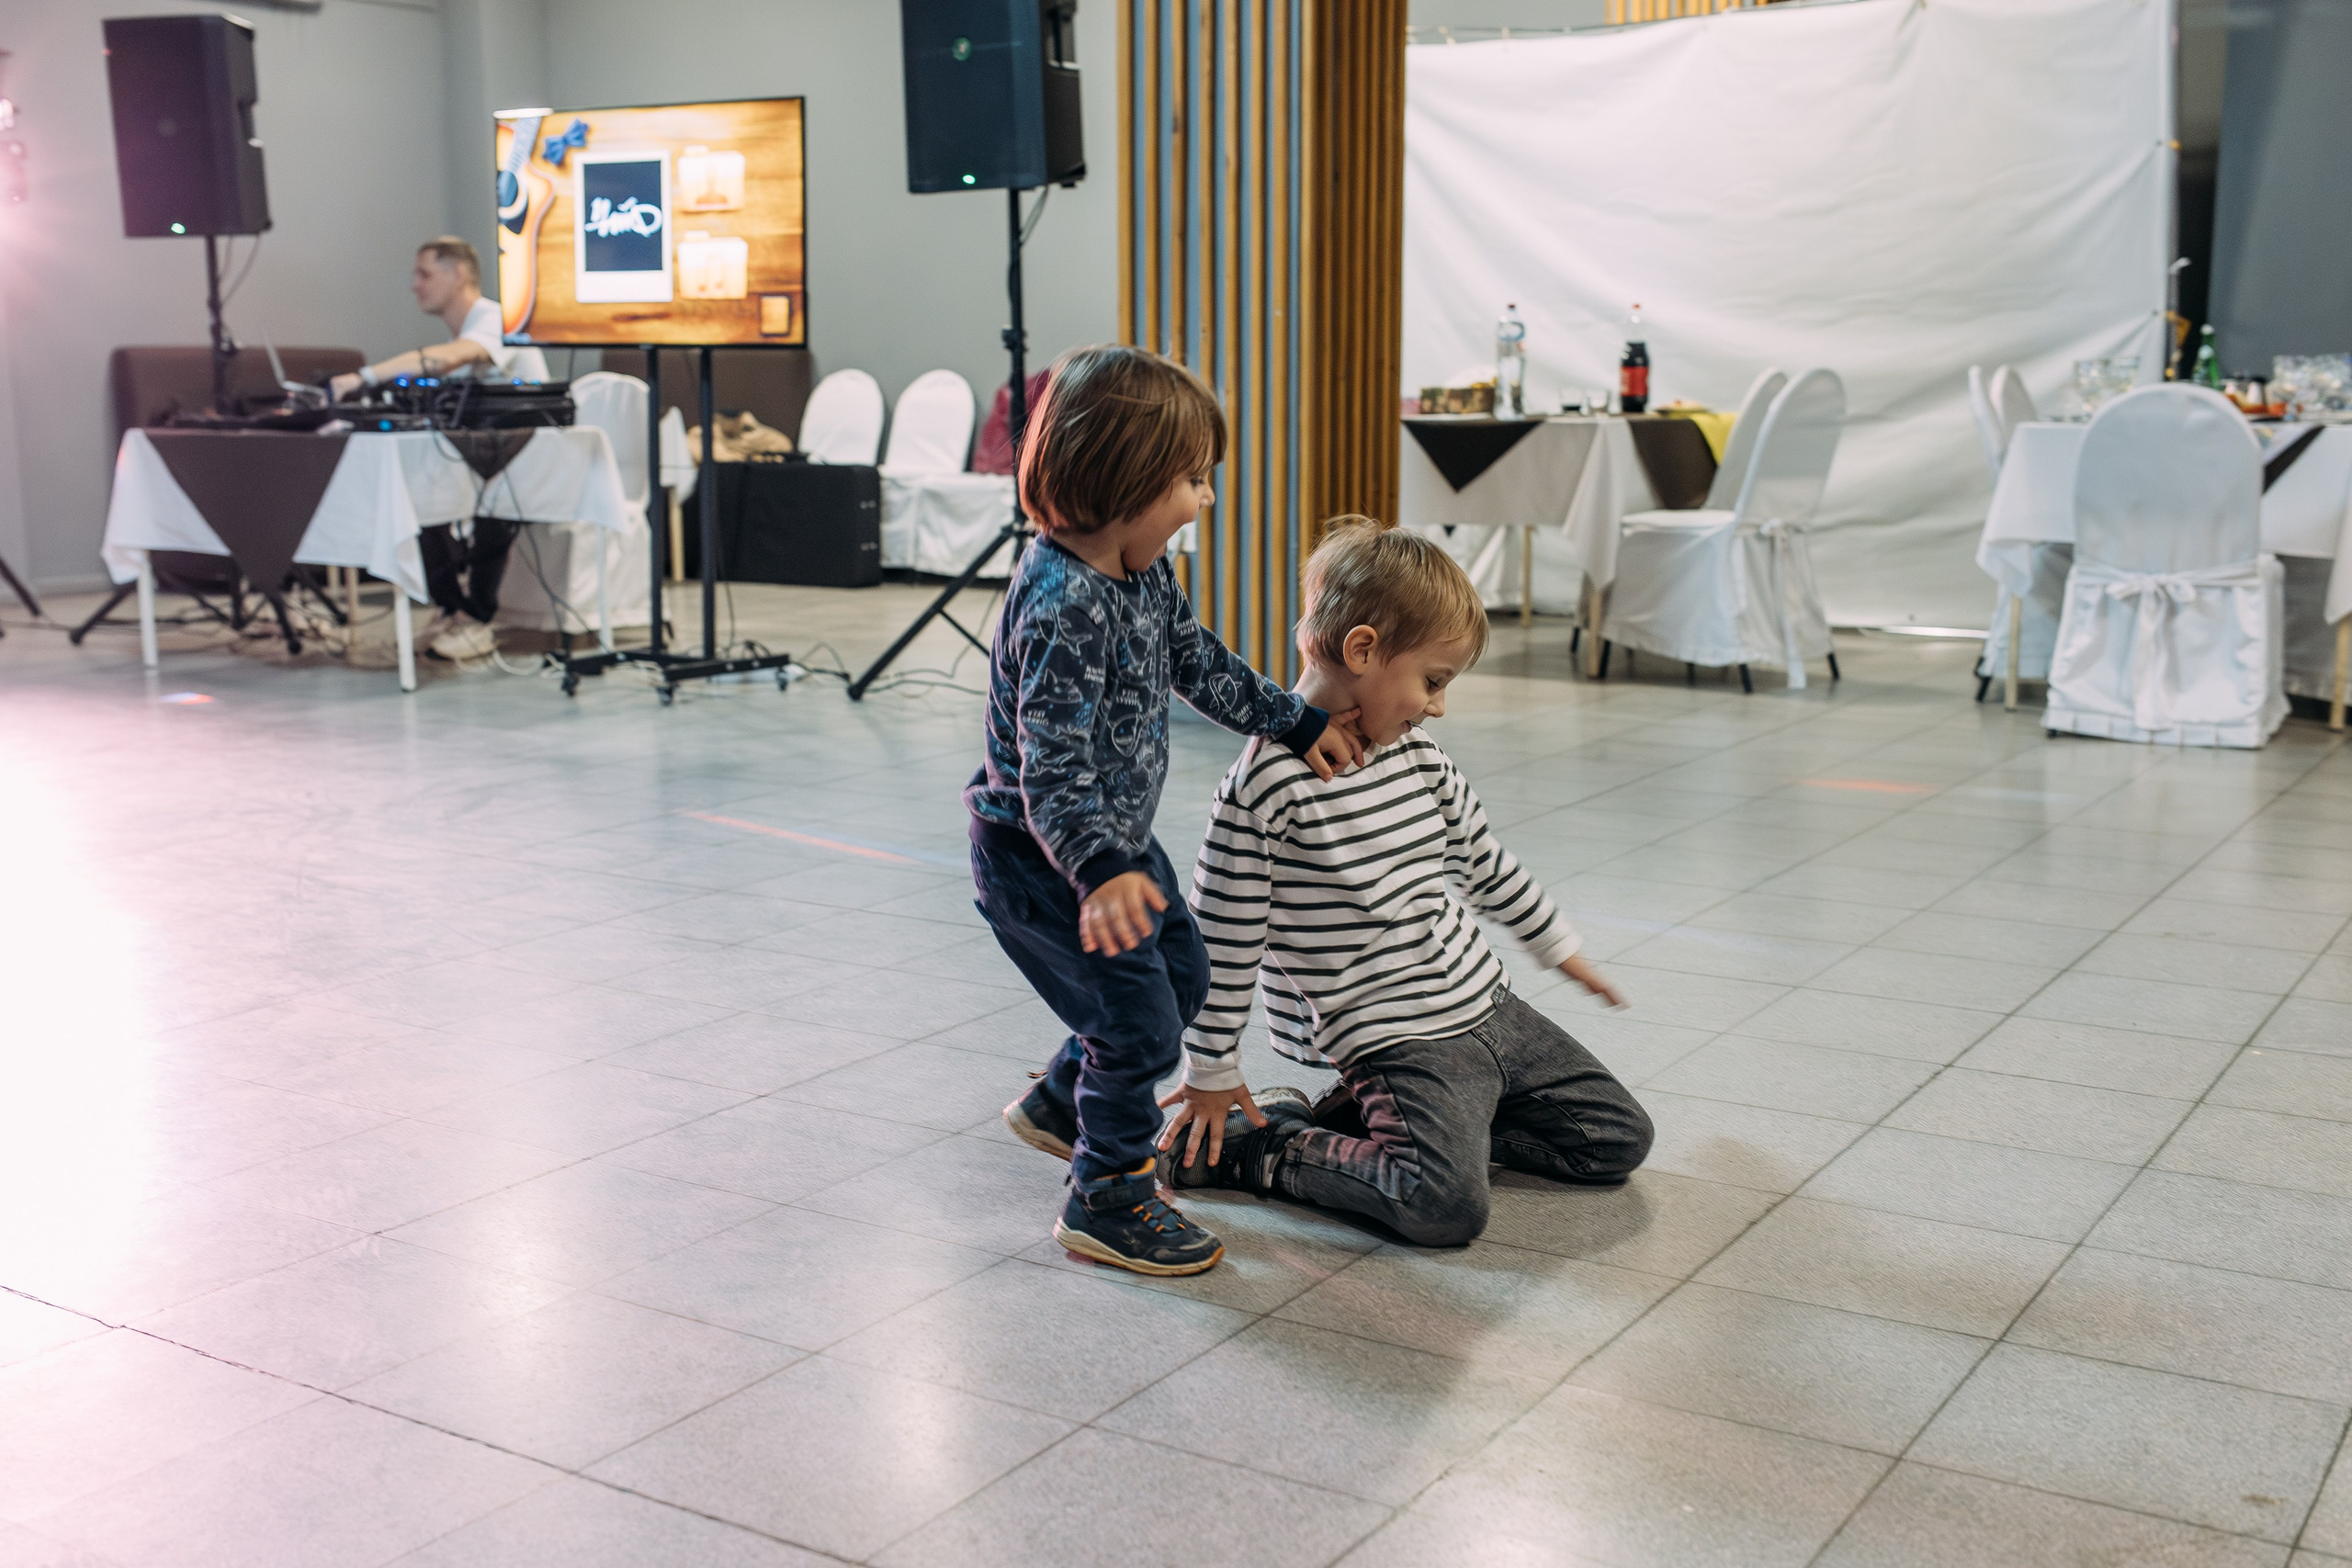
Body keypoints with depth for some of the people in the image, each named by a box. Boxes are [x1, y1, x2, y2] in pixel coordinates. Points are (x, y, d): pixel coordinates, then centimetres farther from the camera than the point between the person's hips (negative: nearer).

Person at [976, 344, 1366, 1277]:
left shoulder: (1142, 573, 0)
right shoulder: (1062, 607, -31)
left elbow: (1202, 664, 17)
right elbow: (1051, 761, -38)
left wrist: (1298, 725, 21)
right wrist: (1099, 870, -50)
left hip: (1116, 839, 10)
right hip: (1041, 857, -10)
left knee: (1180, 975, 23)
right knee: (1138, 1023, -5)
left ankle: (1061, 1104, 43)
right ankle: (1106, 1201, 13)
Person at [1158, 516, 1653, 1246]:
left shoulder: (1417, 754, 5)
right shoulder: (1267, 785, -19)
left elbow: (1481, 857, 22)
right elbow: (1225, 934, -12)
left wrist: (1558, 946, 32)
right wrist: (1212, 1073, -5)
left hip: (1484, 1002, 9)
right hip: (1395, 1038, -9)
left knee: (1619, 1140, 11)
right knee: (1445, 1204, -29)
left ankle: (1376, 1117, 13)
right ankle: (1261, 1144, -4)